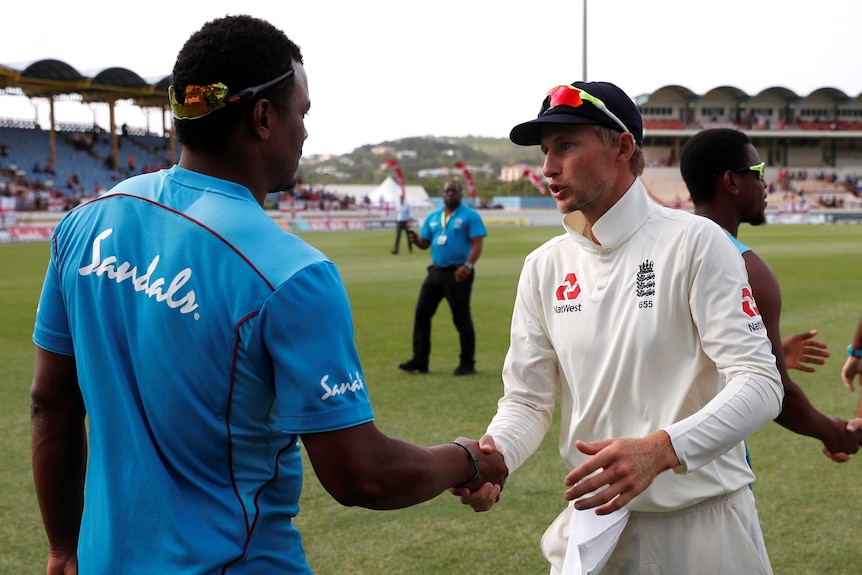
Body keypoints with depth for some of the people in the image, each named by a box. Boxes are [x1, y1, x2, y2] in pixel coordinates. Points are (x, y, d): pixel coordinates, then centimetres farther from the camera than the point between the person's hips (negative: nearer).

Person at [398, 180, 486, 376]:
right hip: (436, 271, 6)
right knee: (422, 313, 5)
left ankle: (467, 364, 8)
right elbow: (426, 242, 15)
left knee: (461, 318, -2)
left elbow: (478, 243, -13)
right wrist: (417, 241, -9)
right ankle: (419, 360, 12)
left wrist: (468, 265, -27)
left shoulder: (470, 216, -5)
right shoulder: (432, 217, 13)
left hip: (457, 273, -6)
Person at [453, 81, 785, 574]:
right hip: (593, 523, 4)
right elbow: (528, 400, 5)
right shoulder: (545, 266, 4)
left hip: (701, 522, -4)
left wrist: (658, 450, -34)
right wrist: (492, 456, -17)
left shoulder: (695, 242, -11)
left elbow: (760, 385, -18)